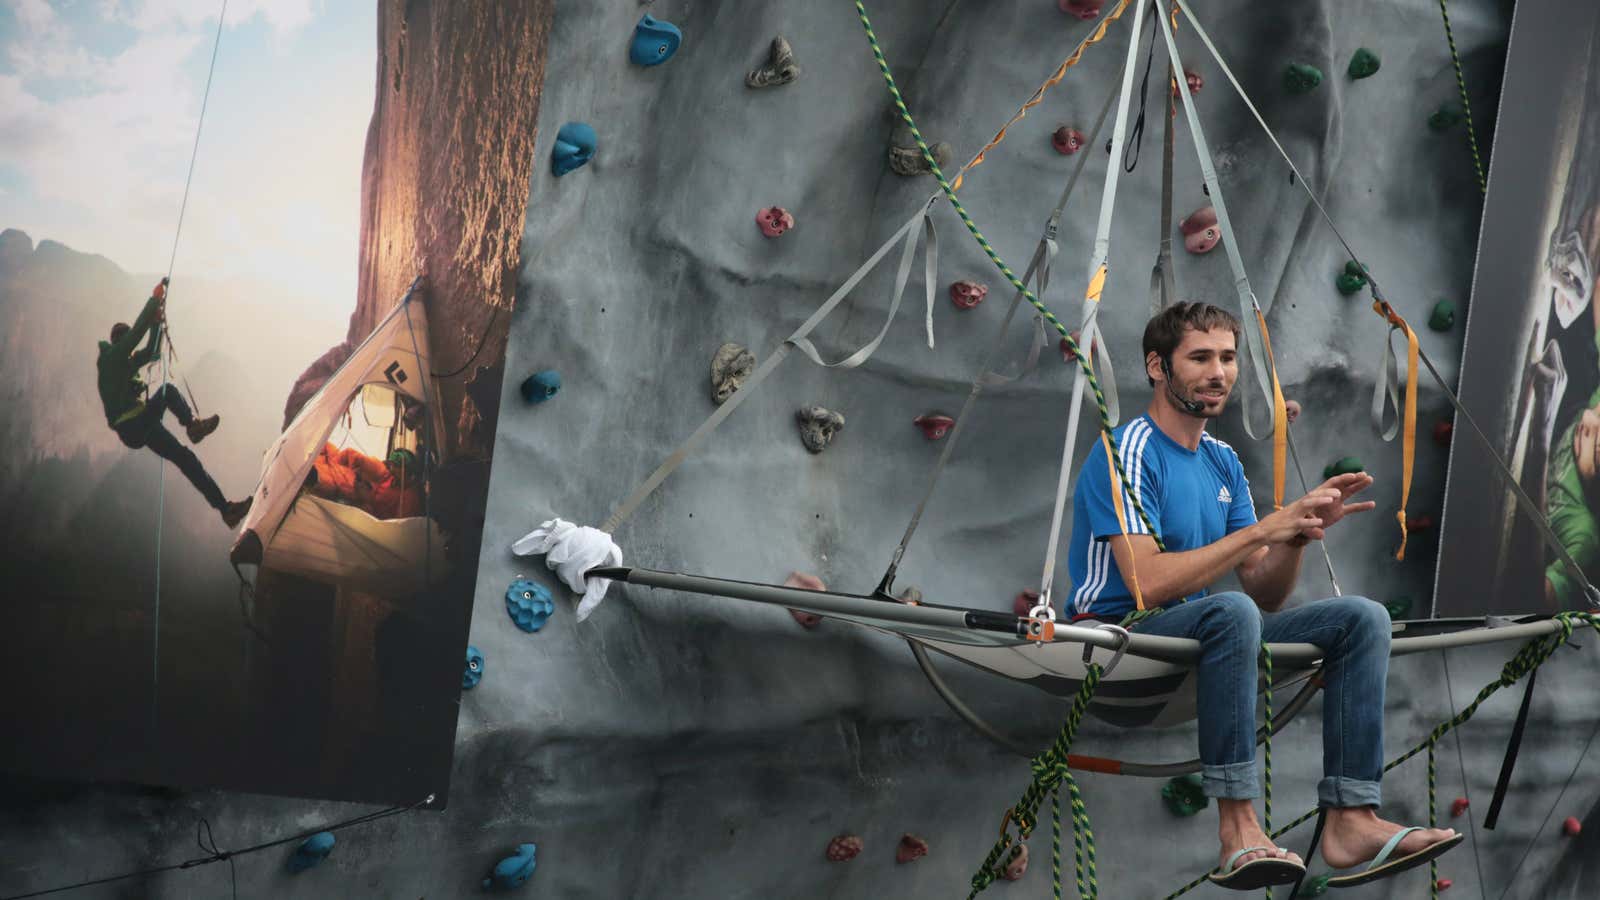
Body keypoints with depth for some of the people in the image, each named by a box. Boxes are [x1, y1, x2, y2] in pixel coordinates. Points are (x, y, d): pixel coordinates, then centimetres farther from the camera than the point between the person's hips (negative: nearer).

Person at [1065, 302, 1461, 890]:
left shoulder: (1223, 462, 14)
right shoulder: (1128, 454, -12)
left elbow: (1266, 596, 11)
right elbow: (1148, 583, -24)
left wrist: (1298, 533, -8)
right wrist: (1260, 529, -22)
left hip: (1201, 635, 8)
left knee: (1362, 618, -5)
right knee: (1231, 611, -38)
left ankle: (1350, 819, -17)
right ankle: (1238, 831, -38)